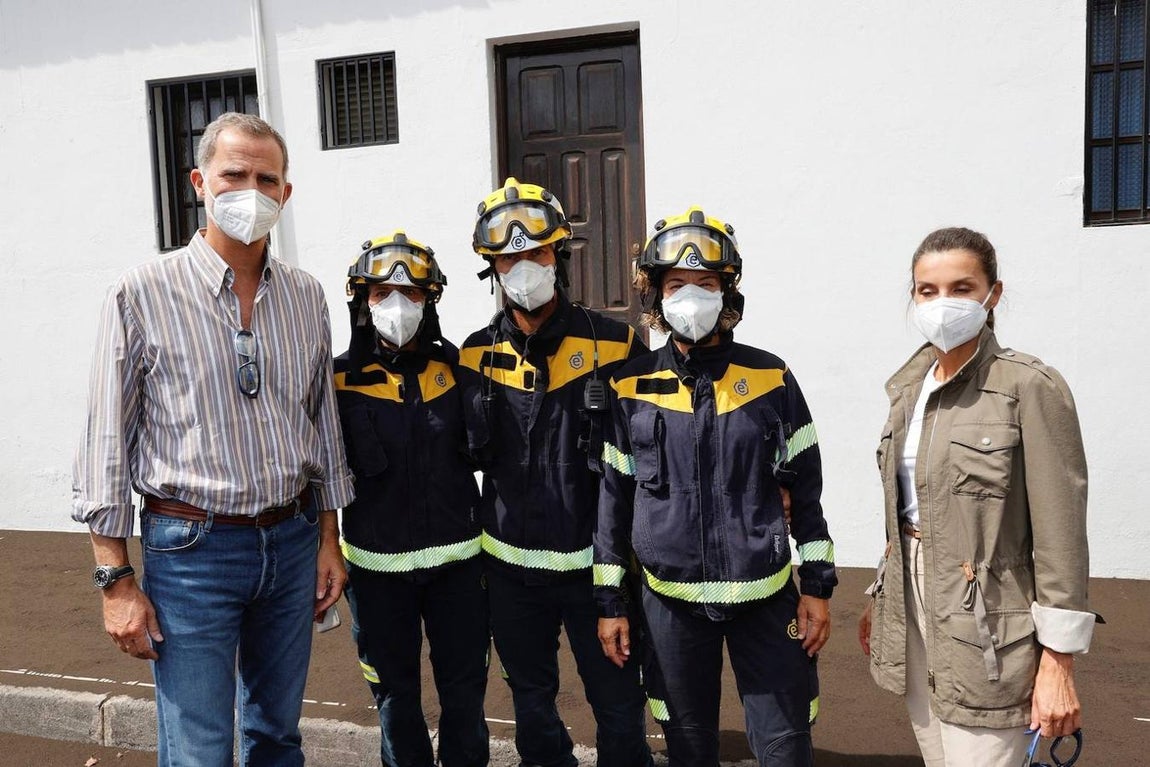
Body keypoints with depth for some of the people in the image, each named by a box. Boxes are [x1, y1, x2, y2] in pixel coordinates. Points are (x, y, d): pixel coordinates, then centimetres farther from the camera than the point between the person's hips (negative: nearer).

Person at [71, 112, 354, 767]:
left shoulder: (306, 296, 5)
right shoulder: (143, 294, -8)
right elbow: (108, 441, -6)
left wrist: (328, 540, 10)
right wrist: (117, 579, -8)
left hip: (291, 541, 4)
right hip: (191, 547, -4)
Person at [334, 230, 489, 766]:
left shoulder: (455, 367, 0)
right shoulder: (340, 380, -5)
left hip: (456, 559, 1)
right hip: (377, 565, -1)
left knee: (465, 690, 12)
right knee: (395, 694, 15)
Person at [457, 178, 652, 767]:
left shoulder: (614, 344, -8)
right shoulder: (478, 355, 0)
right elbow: (476, 456, 4)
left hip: (594, 559, -3)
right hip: (511, 563, 3)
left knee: (618, 702, 9)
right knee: (532, 700, 21)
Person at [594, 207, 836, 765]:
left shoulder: (772, 378, -2)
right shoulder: (630, 388, -2)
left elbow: (805, 488, 3)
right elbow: (613, 497, 3)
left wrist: (817, 586, 2)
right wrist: (609, 601, 4)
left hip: (765, 595, 0)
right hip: (670, 601, 1)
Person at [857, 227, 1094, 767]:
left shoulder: (1029, 387, -12)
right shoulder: (909, 385, 8)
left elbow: (1059, 535, -13)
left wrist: (1057, 665, -13)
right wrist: (881, 599, 17)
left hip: (983, 623, -6)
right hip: (910, 600, 6)